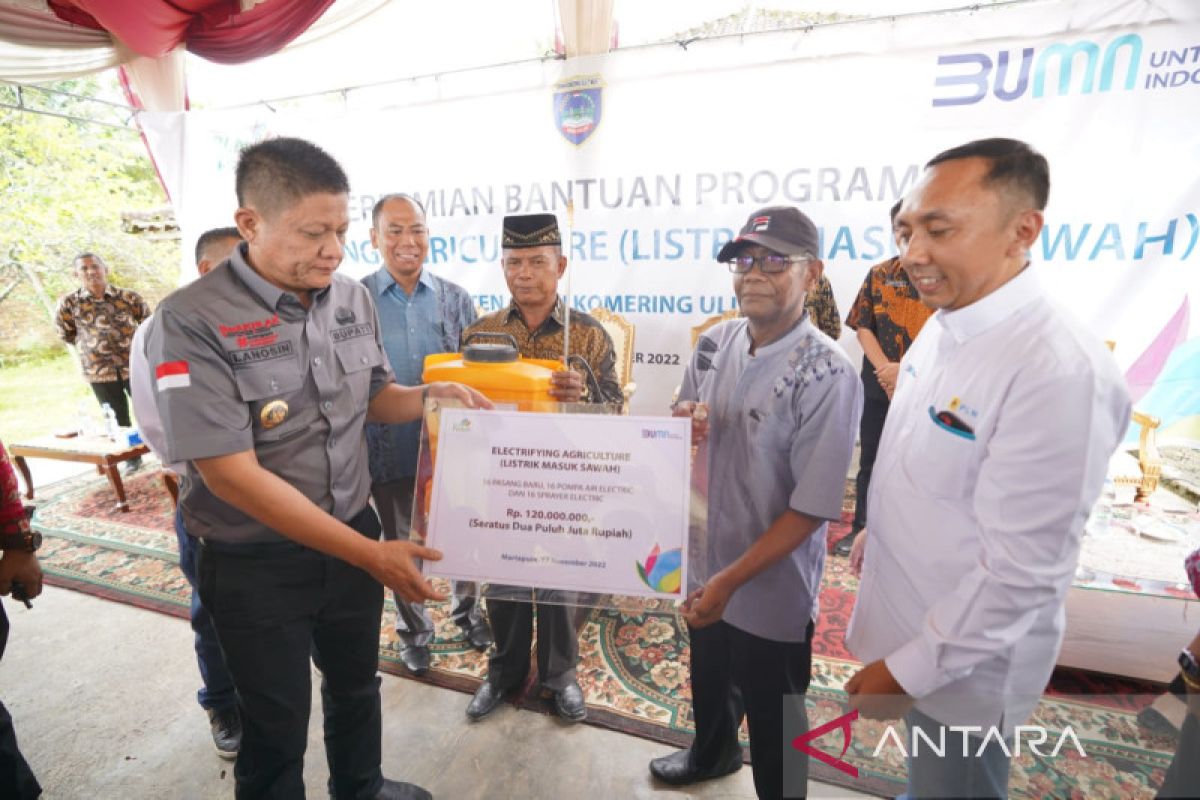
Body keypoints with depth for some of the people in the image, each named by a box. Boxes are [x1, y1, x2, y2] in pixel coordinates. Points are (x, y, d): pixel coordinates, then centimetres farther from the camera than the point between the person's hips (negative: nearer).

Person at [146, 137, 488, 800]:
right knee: (276, 725, 17)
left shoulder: (352, 297, -4)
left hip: (355, 535, 6)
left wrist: (432, 395, -12)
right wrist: (371, 555, -24)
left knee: (357, 683, 27)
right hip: (256, 565, -5)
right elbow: (232, 473, -24)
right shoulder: (192, 322, -21)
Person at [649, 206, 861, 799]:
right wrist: (680, 427, -17)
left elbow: (811, 509, -22)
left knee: (772, 724, 19)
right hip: (704, 563, 6)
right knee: (708, 682, 32)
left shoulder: (827, 375, -23)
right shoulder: (714, 342, -5)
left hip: (772, 589, -6)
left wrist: (731, 580, -21)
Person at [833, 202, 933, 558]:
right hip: (878, 384, 3)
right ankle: (861, 528, 24)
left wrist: (906, 370, -18)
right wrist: (885, 370, -12)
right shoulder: (879, 274, 4)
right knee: (870, 460, 11)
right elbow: (863, 327, 1)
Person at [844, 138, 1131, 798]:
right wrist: (875, 531, 18)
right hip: (906, 618, 7)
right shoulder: (943, 324, -2)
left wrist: (908, 669, -18)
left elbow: (1022, 571, -26)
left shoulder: (1060, 371, -29)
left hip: (963, 657, -7)